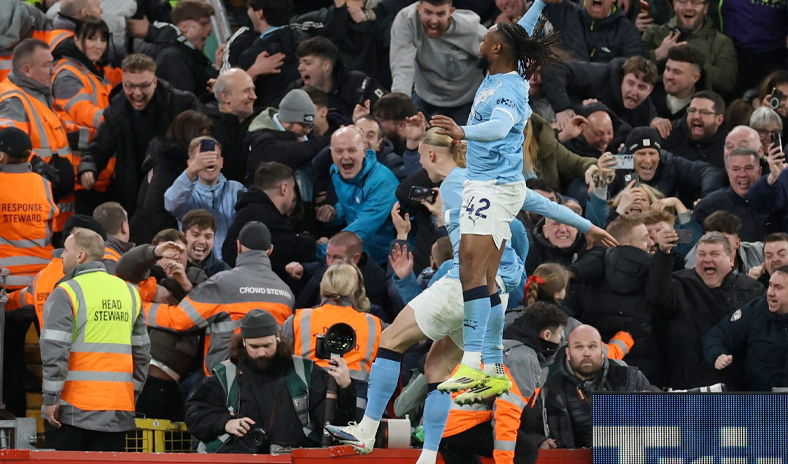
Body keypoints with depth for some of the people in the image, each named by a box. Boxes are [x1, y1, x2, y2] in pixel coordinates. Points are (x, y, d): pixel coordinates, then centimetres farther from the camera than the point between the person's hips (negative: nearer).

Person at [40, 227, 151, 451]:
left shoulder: (66, 293, -7)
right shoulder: (129, 292, 13)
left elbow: (54, 350, -14)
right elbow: (142, 351, 15)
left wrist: (50, 399, -11)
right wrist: (134, 393, 21)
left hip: (74, 409, -5)